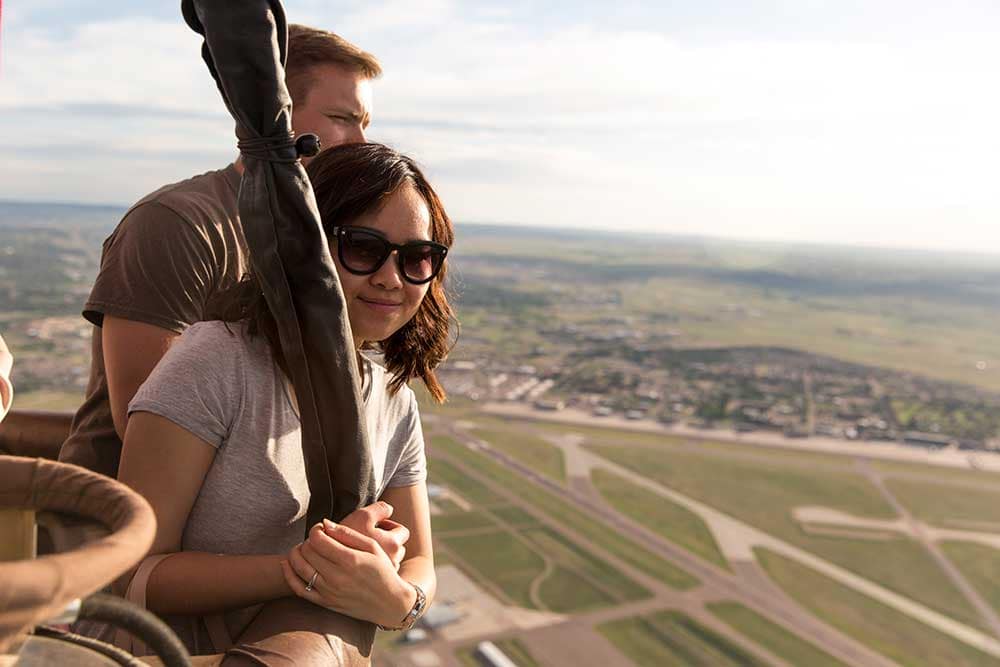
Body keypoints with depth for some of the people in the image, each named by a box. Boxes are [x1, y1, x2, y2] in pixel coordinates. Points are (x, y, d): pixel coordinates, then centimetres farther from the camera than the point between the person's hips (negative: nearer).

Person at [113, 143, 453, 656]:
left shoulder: (396, 403, 0)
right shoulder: (218, 358, -15)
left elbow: (419, 567, 3)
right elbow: (132, 570, -15)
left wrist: (397, 601, -19)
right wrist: (294, 570, -27)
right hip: (170, 654, -4)